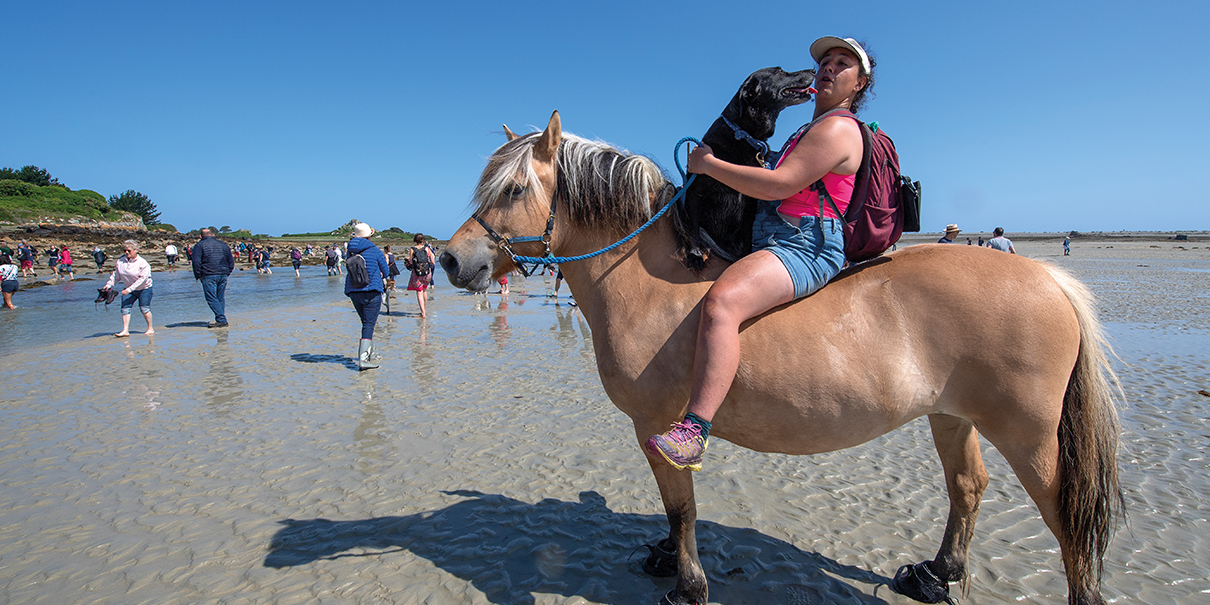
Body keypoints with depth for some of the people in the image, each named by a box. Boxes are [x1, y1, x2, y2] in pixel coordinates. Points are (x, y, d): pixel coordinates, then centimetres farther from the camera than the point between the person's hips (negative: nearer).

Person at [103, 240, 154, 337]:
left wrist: (129, 289, -29)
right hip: (128, 289, 5)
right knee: (125, 308, -4)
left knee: (144, 308, -4)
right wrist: (109, 284, 0)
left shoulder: (142, 263, -17)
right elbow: (116, 275, 13)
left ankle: (150, 329, 11)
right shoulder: (121, 261, 1)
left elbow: (142, 278, -24)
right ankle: (125, 331, -4)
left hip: (144, 289, -5)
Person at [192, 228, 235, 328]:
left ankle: (221, 320, -16)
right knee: (221, 298, 10)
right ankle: (221, 320, 10)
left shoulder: (199, 245, 2)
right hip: (223, 275, 5)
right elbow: (231, 261, 16)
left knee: (211, 298, -5)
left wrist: (198, 276, 0)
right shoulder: (223, 244, 16)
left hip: (208, 275, -5)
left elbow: (196, 262, -8)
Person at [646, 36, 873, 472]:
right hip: (781, 241, 11)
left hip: (804, 248, -11)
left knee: (721, 302, -37)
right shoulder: (816, 130, 27)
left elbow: (778, 184, -19)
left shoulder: (838, 129, -7)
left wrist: (707, 163, -11)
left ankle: (692, 434, -46)